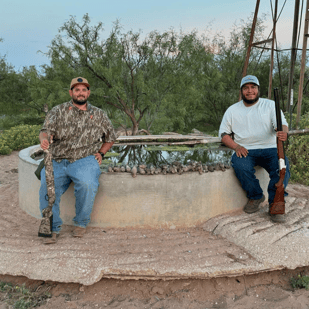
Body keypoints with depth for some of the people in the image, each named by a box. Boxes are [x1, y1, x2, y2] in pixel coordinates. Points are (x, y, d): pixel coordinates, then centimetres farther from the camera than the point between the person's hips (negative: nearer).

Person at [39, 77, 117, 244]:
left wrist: (101, 153, 10)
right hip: (57, 161, 1)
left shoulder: (98, 115, 15)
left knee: (87, 184, -31)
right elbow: (46, 130, -4)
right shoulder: (58, 111, 10)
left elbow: (110, 137, 26)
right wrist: (44, 140, -28)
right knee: (47, 187, -26)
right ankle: (53, 228, -7)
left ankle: (81, 223, -7)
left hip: (84, 160, 0)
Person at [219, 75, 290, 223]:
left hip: (269, 149, 0)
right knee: (240, 166, -32)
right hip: (244, 150, 1)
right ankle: (255, 196, -5)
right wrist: (236, 147, -9)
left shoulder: (270, 105, 9)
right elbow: (223, 133, 10)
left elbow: (282, 124, -4)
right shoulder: (232, 110, 12)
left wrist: (283, 133, -30)